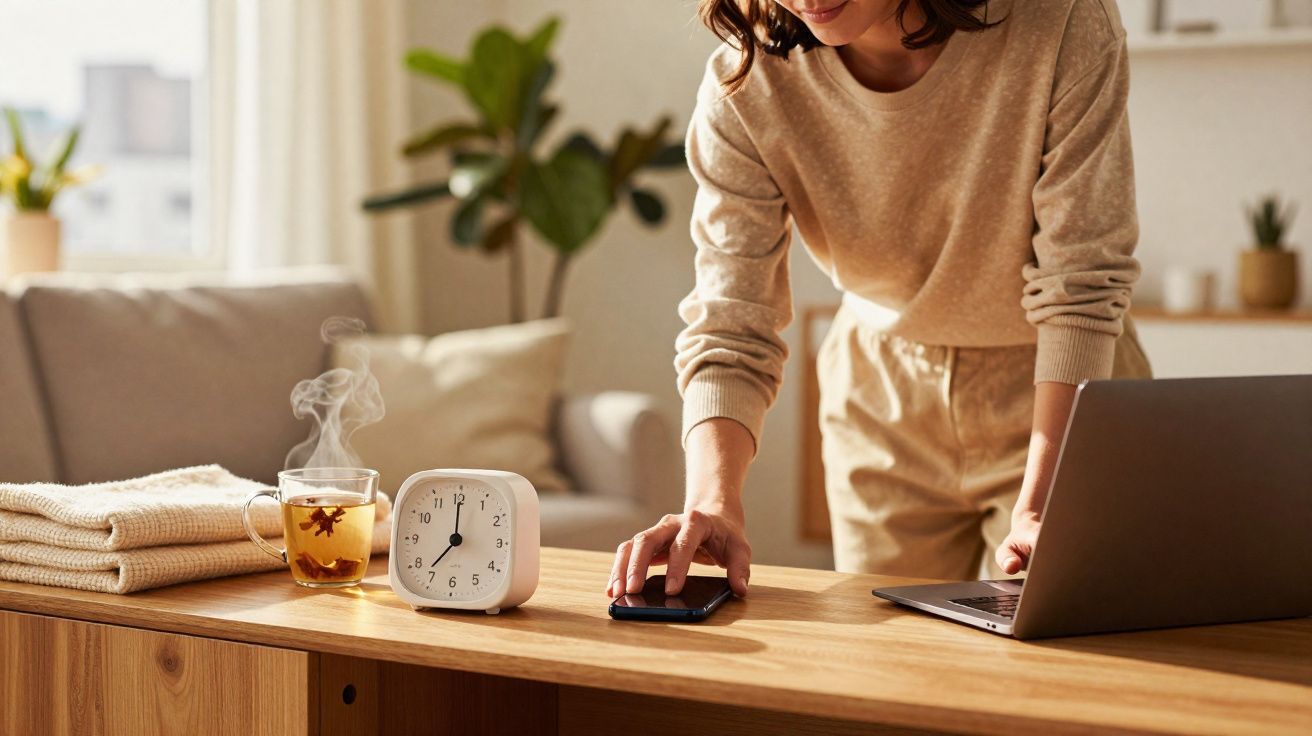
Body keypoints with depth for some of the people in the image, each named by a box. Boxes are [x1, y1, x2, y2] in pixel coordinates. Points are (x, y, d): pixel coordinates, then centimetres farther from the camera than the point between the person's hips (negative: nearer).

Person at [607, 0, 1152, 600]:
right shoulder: (743, 88, -20)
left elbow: (1082, 289, -25)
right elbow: (729, 326, -22)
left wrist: (1038, 506, -33)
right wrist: (712, 501, -39)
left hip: (1067, 395, -2)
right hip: (884, 398, 2)